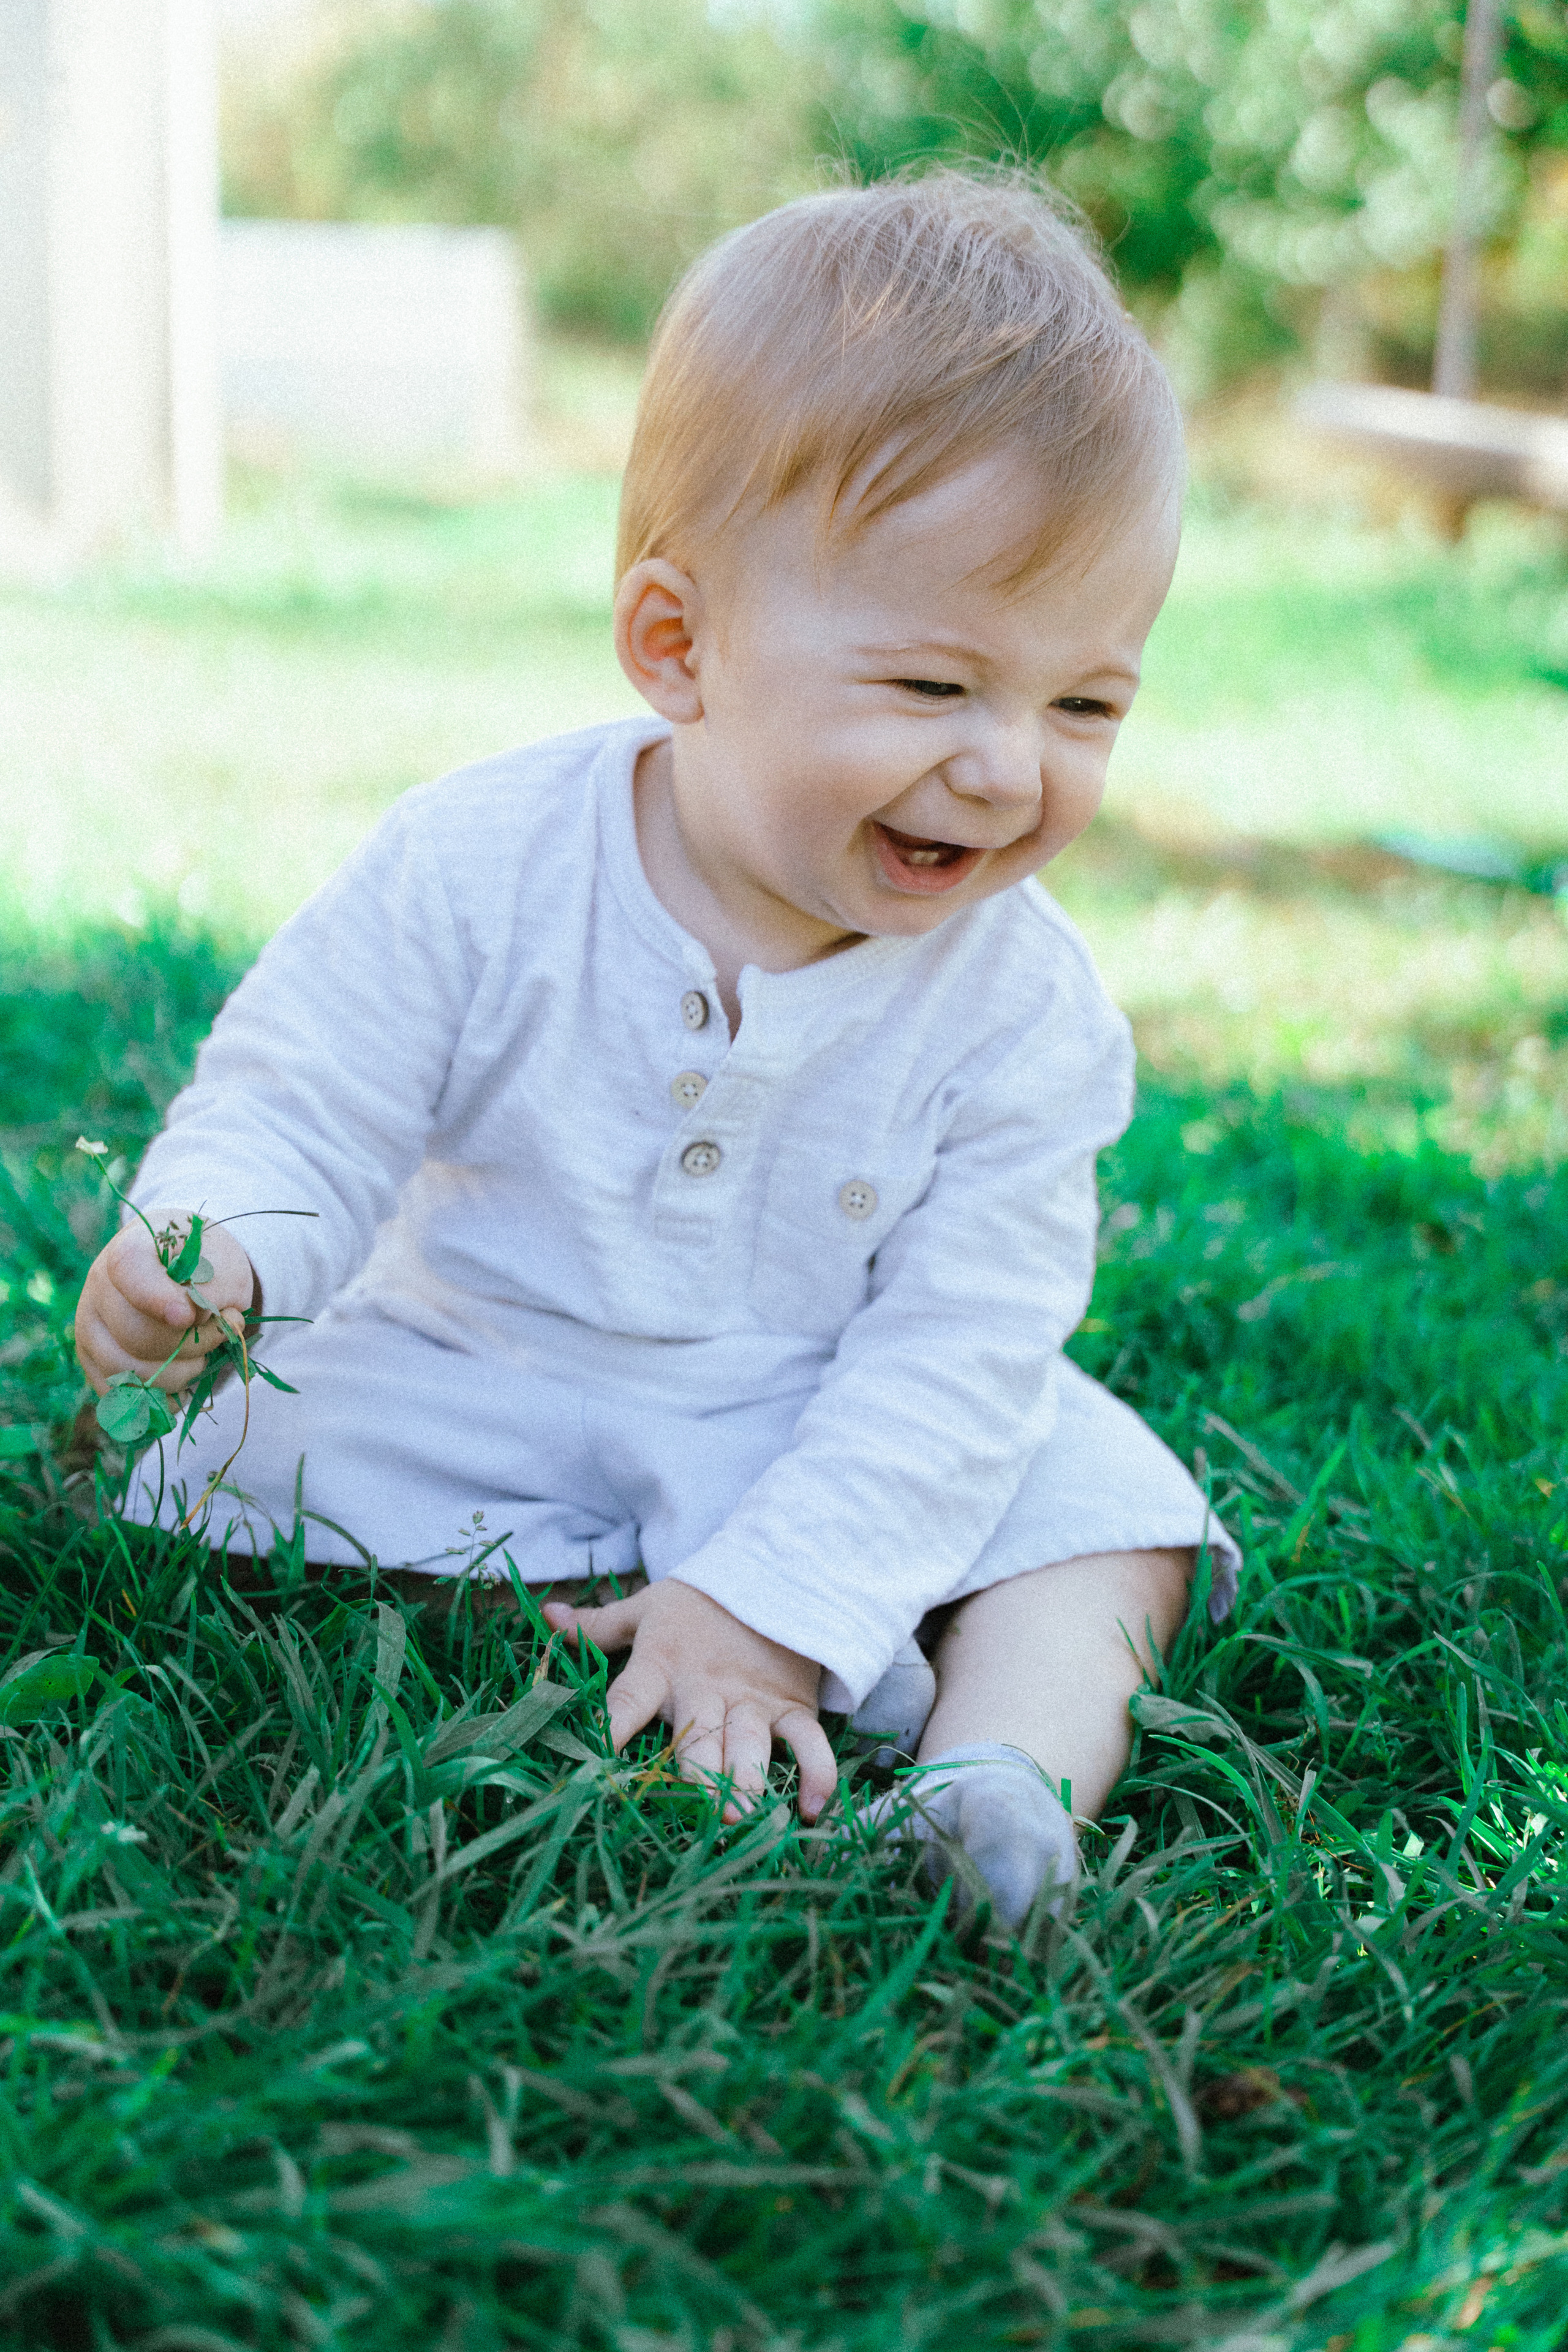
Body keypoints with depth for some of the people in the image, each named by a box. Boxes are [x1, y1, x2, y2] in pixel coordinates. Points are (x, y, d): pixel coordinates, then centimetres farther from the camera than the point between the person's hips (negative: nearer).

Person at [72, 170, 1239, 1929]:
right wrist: (210, 1250, -35)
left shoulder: (1023, 1008, -17)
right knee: (236, 1475, -20)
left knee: (1102, 1506, -14)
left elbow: (956, 1347, -17)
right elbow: (305, 1107, -12)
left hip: (839, 1458, 1)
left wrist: (768, 1604, -25)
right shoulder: (479, 868, -19)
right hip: (463, 1397, 0)